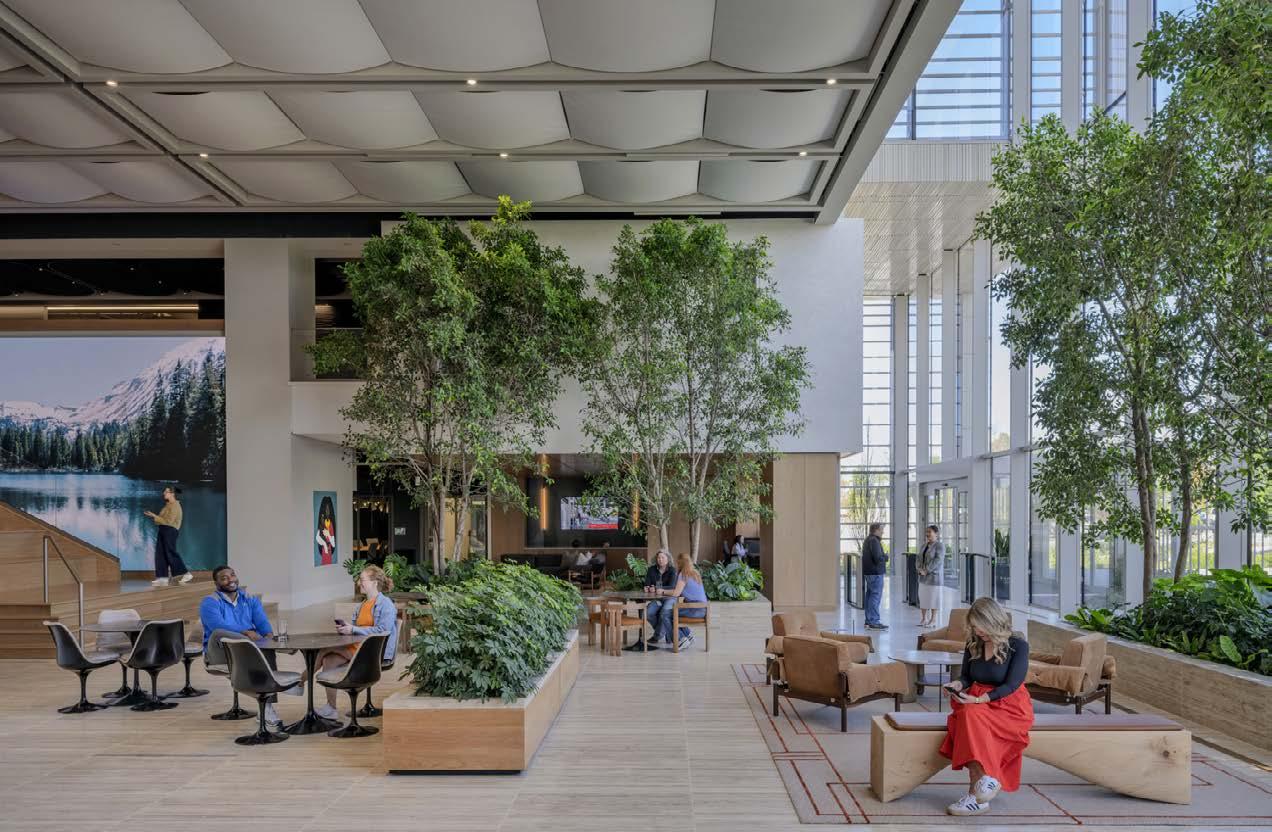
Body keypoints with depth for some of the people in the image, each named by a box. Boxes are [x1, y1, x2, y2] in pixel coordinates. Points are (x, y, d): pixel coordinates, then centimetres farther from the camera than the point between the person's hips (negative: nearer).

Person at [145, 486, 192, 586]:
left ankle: (187, 574, -4)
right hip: (163, 530, 9)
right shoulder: (167, 505, 17)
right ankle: (162, 578, 3)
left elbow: (168, 521, -17)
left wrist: (155, 517, -14)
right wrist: (154, 517, 5)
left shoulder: (175, 506, -11)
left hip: (170, 530, -9)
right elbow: (164, 519, 16)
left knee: (171, 554, -9)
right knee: (160, 554, 4)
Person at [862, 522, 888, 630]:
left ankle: (868, 621, 19)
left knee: (870, 595, 14)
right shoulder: (874, 541, -16)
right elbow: (878, 558, -24)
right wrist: (886, 557, -5)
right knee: (876, 596, -8)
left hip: (869, 572, 11)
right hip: (875, 572, -11)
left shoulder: (868, 540, 16)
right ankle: (873, 622, -8)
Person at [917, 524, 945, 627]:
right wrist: (919, 568, -7)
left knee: (933, 597, -1)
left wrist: (927, 570, -19)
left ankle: (933, 620, 6)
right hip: (923, 576, 7)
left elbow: (937, 560, -18)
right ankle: (923, 619, 14)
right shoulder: (925, 545, 14)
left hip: (933, 575, -7)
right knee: (923, 596, 7)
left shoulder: (939, 545, -9)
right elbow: (919, 558, 12)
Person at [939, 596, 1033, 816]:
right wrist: (958, 684, -8)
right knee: (968, 715, -32)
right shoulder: (973, 644, 8)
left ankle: (976, 794, -32)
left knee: (972, 714, -35)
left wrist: (980, 699, -26)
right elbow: (967, 677, 17)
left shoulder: (1018, 645, -7)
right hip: (976, 702, 5)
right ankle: (984, 781, -30)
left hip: (1010, 705, -5)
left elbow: (1011, 685, -13)